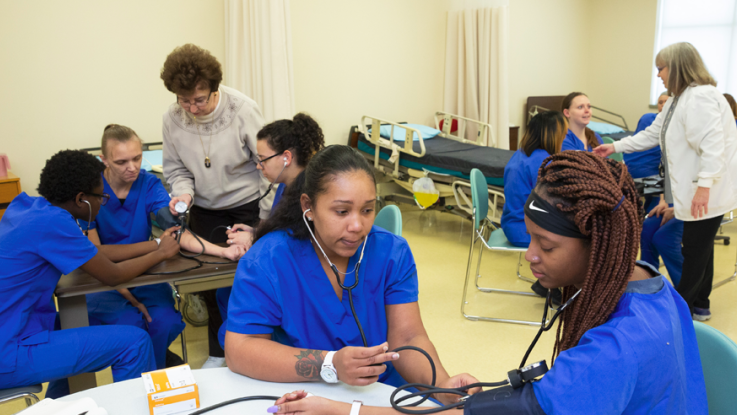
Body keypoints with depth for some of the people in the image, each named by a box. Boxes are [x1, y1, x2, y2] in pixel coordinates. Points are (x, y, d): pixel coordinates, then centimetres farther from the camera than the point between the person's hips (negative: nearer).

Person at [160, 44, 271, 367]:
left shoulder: (242, 109, -19)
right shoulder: (172, 118, -8)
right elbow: (175, 168, 6)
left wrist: (267, 218, -15)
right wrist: (184, 191, -17)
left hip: (247, 207, -3)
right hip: (205, 212, 4)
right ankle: (218, 352, 30)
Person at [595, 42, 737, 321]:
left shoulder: (700, 97, -20)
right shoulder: (678, 99, 15)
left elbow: (712, 145, -29)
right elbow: (652, 134, 22)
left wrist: (704, 186, -32)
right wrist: (616, 147, 20)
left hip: (708, 193, -11)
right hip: (694, 191, 11)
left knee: (695, 251, 0)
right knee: (701, 248, 18)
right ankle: (699, 305, 30)